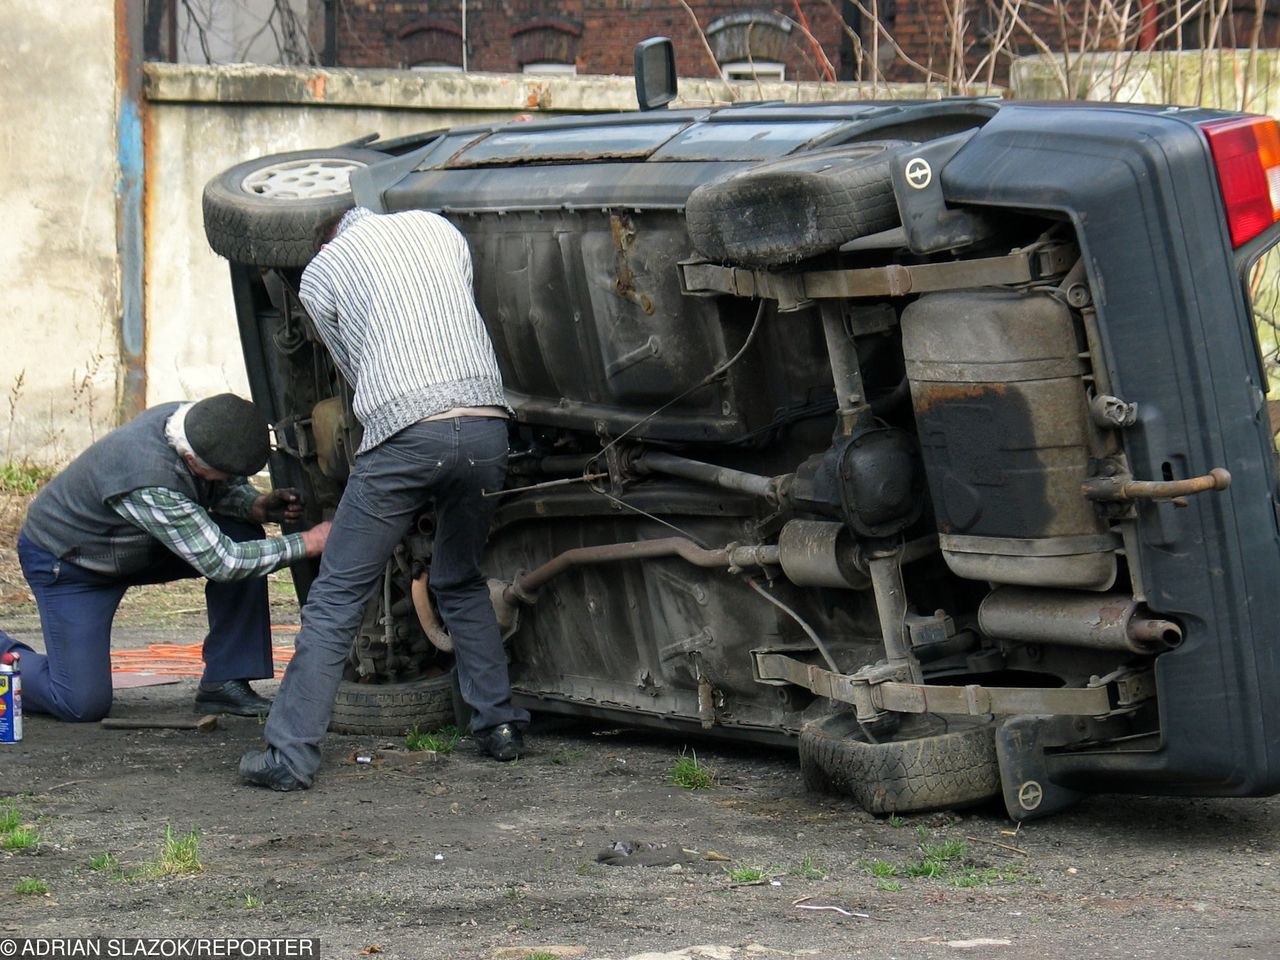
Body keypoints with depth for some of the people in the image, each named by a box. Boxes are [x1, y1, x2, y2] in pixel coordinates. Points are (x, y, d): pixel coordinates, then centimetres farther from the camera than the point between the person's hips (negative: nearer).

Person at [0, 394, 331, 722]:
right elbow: (219, 562, -37)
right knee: (84, 704, -15)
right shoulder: (150, 482, -42)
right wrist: (307, 543, -35)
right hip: (66, 558, -8)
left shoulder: (193, 420, -19)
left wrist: (256, 506, -20)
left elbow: (229, 487, 3)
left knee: (245, 536, -13)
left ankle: (224, 683, -6)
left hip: (139, 546, 8)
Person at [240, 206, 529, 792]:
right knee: (460, 583, 25)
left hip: (404, 432, -4)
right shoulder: (437, 227, 23)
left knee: (337, 597, 1)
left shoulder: (318, 273, 14)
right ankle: (498, 724, 21)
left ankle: (290, 754, -4)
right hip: (486, 423, 4)